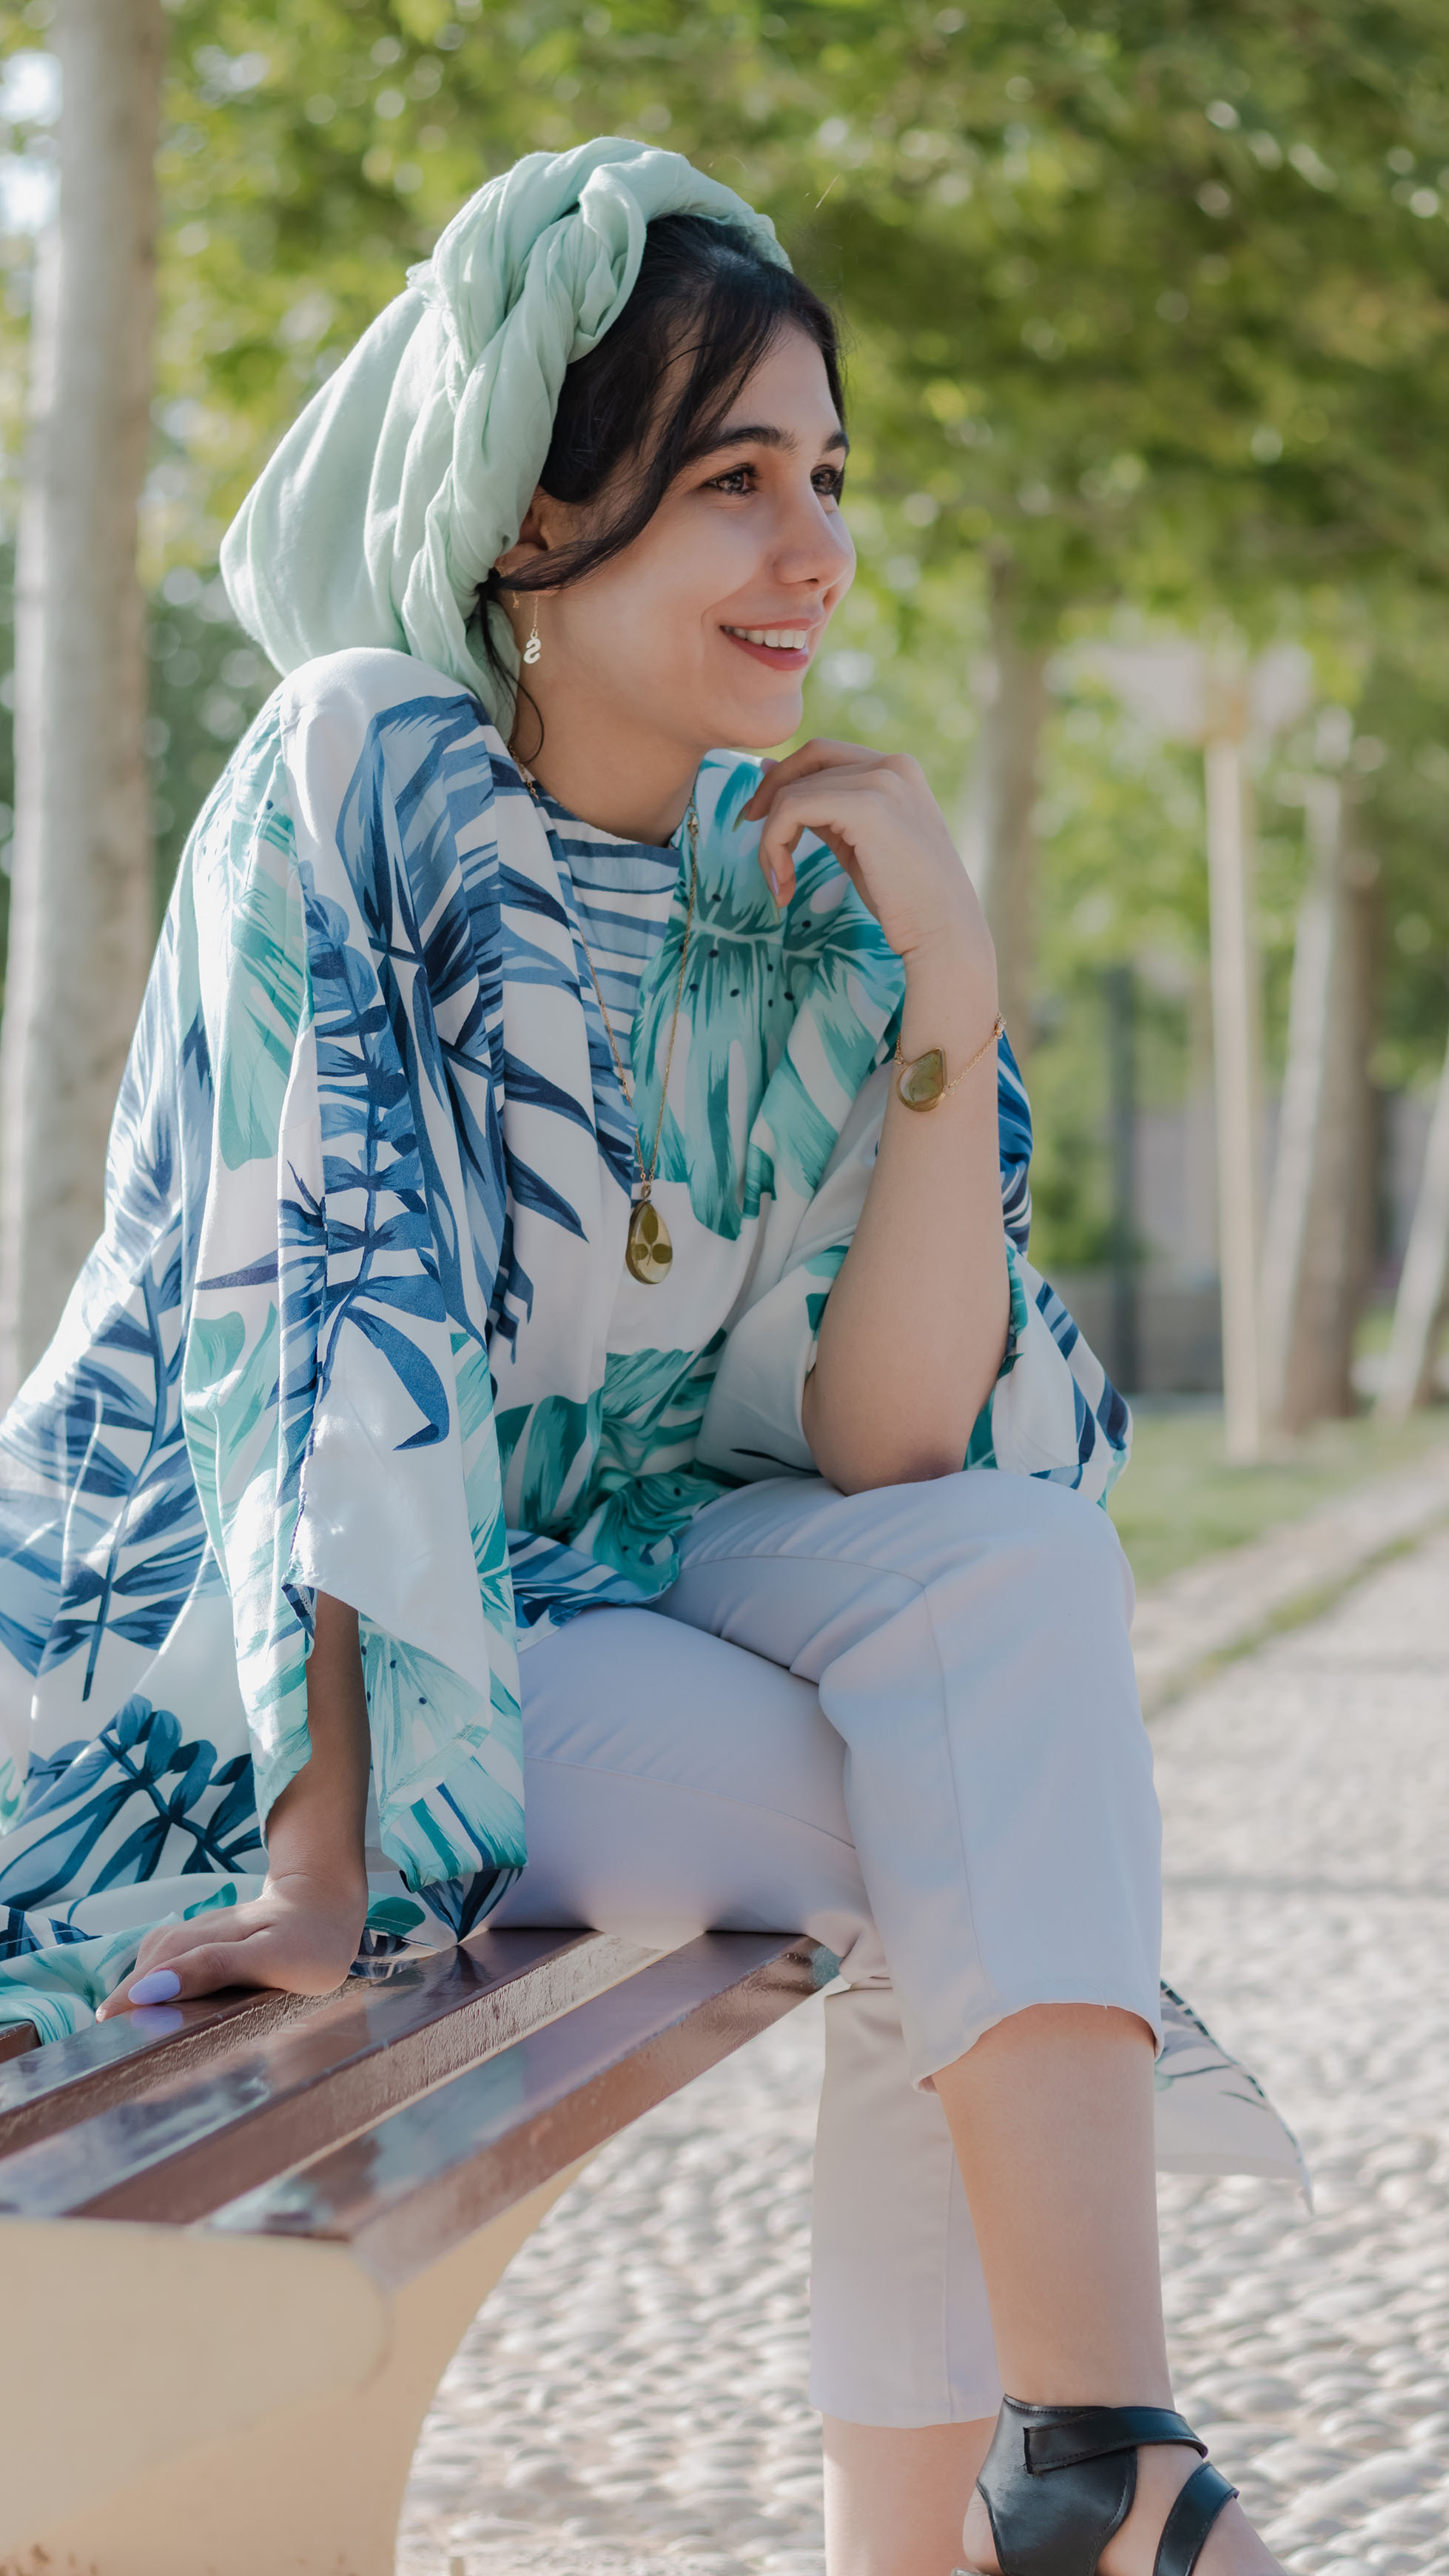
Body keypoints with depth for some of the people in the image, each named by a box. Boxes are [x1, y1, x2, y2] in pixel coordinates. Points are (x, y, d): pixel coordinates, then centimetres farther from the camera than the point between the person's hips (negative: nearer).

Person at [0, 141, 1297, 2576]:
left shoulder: (794, 890, -2)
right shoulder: (359, 774, -16)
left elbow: (890, 1459, -9)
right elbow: (314, 1329, -21)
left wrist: (943, 984, -18)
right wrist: (319, 1853, -25)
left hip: (583, 1576, 5)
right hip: (232, 1640, -5)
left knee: (1021, 1563, -20)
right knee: (983, 1855, -21)